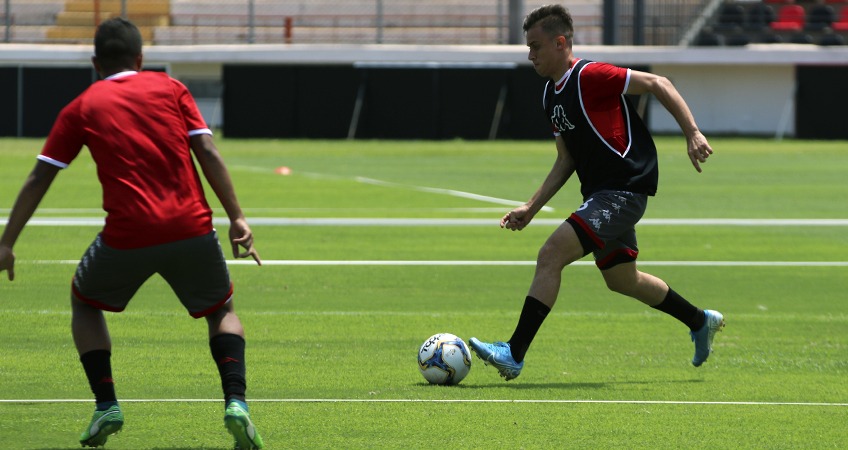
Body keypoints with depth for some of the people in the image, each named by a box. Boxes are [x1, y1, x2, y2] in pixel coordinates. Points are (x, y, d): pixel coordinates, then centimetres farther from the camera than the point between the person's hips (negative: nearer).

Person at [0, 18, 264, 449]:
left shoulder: (81, 108, 11)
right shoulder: (170, 88, 13)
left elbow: (38, 179, 9)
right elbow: (208, 153, 2)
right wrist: (237, 218, 3)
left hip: (127, 235, -1)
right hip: (191, 229, 1)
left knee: (85, 303, 27)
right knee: (222, 311, 22)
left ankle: (106, 405, 11)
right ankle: (235, 402, -3)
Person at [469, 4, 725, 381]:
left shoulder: (590, 77, -16)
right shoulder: (552, 94, 12)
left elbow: (658, 84, -15)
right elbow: (566, 161, 20)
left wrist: (692, 134, -22)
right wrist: (531, 207, 13)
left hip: (624, 191, -10)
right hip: (601, 193, 10)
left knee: (551, 255, -20)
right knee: (621, 279, 23)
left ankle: (514, 354, -20)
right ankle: (701, 322, 42)